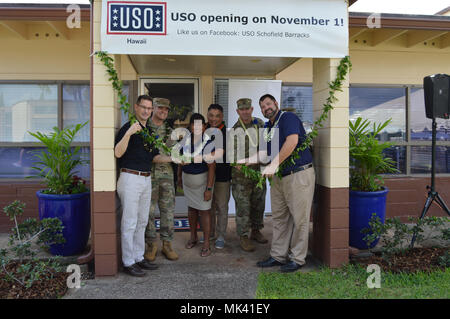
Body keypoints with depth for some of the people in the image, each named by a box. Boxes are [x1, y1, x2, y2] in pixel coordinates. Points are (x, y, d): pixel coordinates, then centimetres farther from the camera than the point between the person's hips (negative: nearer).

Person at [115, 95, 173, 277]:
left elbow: (154, 157, 18)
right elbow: (118, 153, -21)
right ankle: (128, 262, 9)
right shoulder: (128, 128, -9)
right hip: (130, 178, -8)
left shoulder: (150, 131, 15)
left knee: (142, 221, 14)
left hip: (146, 179, 8)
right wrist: (129, 133, -32)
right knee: (129, 222, -2)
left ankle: (139, 257, 26)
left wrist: (172, 158, 3)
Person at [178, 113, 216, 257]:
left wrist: (209, 188, -21)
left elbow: (211, 167, -19)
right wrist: (179, 176, 17)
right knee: (191, 208, 16)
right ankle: (193, 237, 34)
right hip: (187, 178, 6)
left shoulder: (208, 143, -19)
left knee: (204, 211, 0)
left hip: (202, 179, -5)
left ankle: (206, 244, 12)